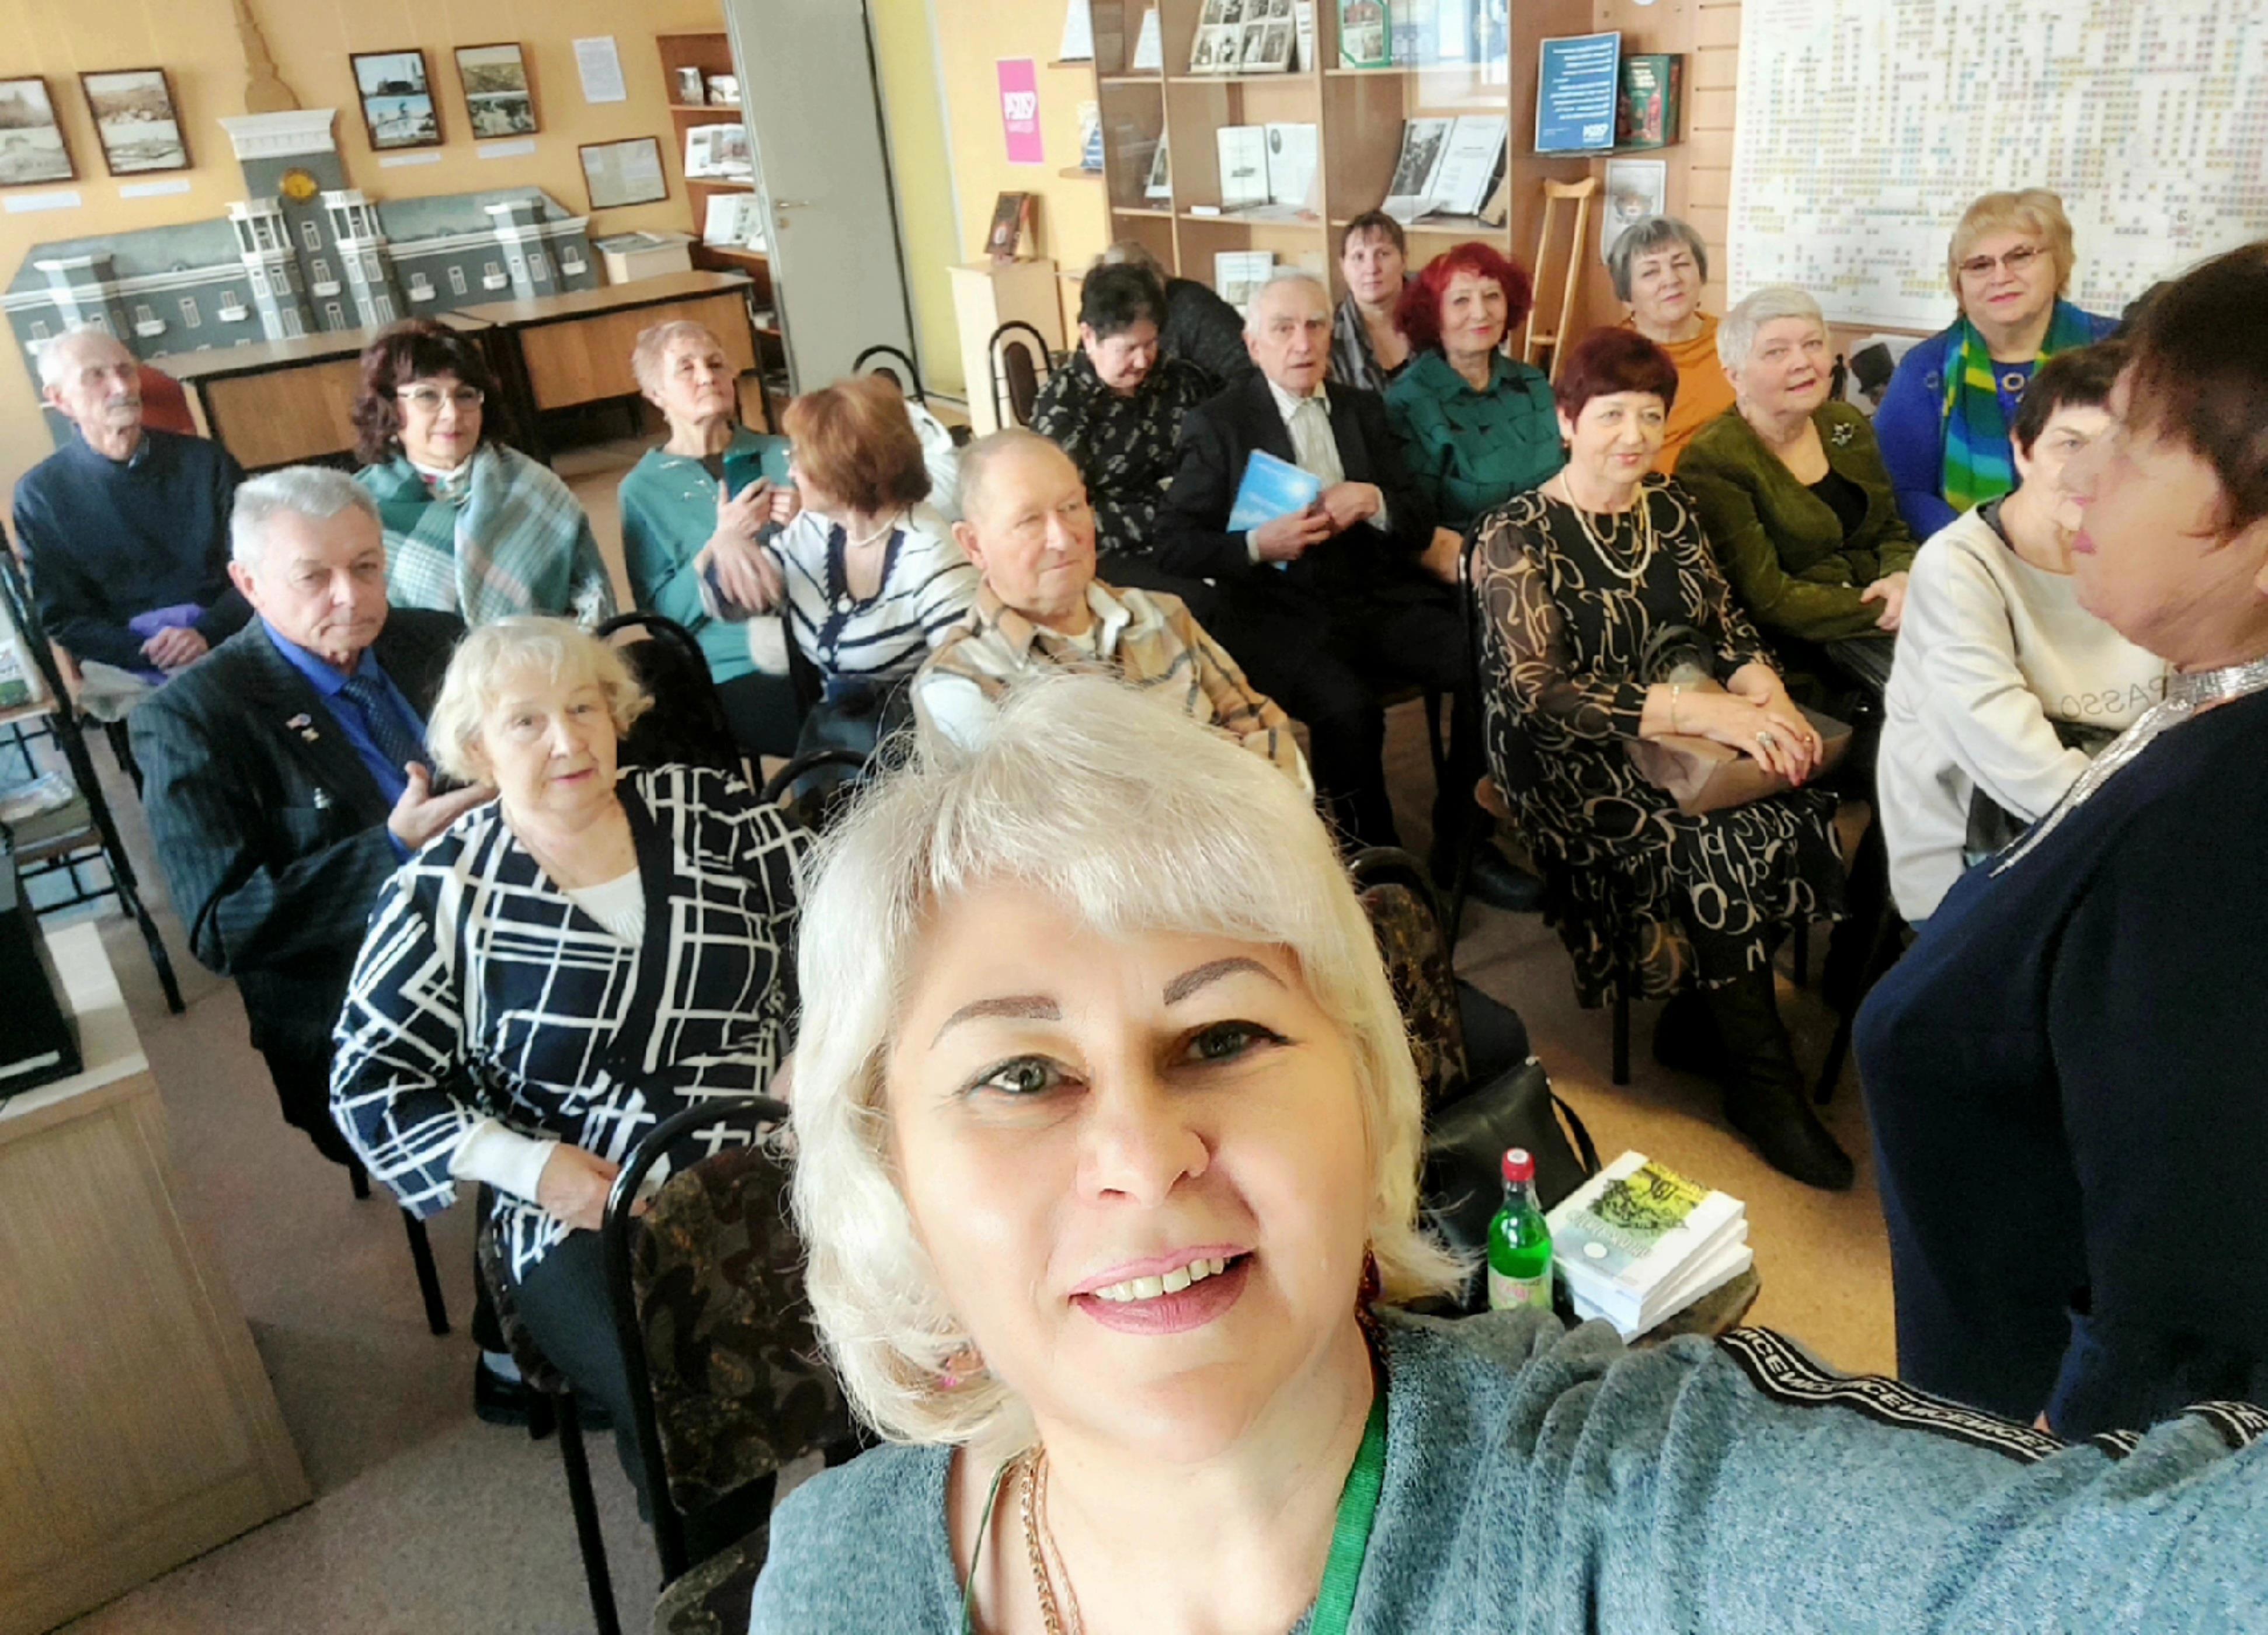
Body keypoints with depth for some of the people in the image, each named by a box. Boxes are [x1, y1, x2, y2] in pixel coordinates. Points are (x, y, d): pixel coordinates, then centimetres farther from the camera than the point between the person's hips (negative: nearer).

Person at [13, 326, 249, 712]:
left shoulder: (204, 460, 8)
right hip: (127, 664, -2)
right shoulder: (41, 494, 5)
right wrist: (153, 654, -14)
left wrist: (208, 634, -14)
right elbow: (64, 619, 4)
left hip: (230, 641, 2)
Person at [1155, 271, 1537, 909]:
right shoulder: (1217, 424, 4)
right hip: (1281, 615, -4)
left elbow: (1420, 522, 14)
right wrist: (1257, 546, -20)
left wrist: (1374, 501, -9)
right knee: (1348, 706, -33)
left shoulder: (1362, 409, 17)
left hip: (1379, 600, 5)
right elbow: (1174, 544, -3)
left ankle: (1462, 845, -2)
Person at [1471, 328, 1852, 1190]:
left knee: (1805, 818, -21)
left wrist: (1765, 693, -12)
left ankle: (1701, 1014, -2)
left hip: (1684, 738, 6)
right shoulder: (1517, 536, -8)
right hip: (1568, 762, -6)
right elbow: (1536, 690, -19)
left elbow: (1727, 624, 12)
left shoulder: (1673, 510, 12)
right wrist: (1697, 710, -27)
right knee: (1721, 850, -27)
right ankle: (1762, 1083, -9)